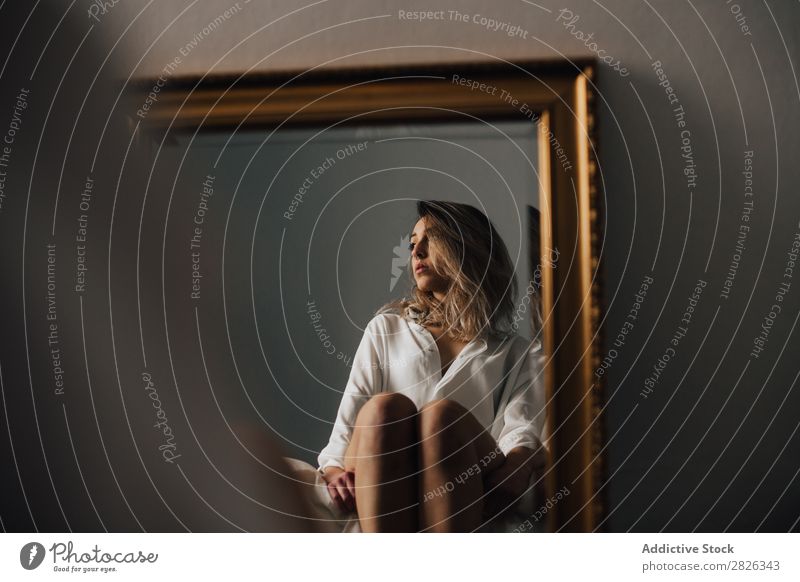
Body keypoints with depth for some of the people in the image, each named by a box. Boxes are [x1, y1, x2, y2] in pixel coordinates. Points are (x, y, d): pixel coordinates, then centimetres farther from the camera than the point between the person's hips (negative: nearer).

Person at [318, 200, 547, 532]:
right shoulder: (386, 328, 25)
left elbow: (522, 429, 1)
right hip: (380, 494, 1)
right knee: (385, 408, -30)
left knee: (443, 414, -32)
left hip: (463, 498, -1)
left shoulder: (517, 354, 21)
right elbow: (350, 415, 13)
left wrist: (516, 465, -23)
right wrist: (335, 470, -9)